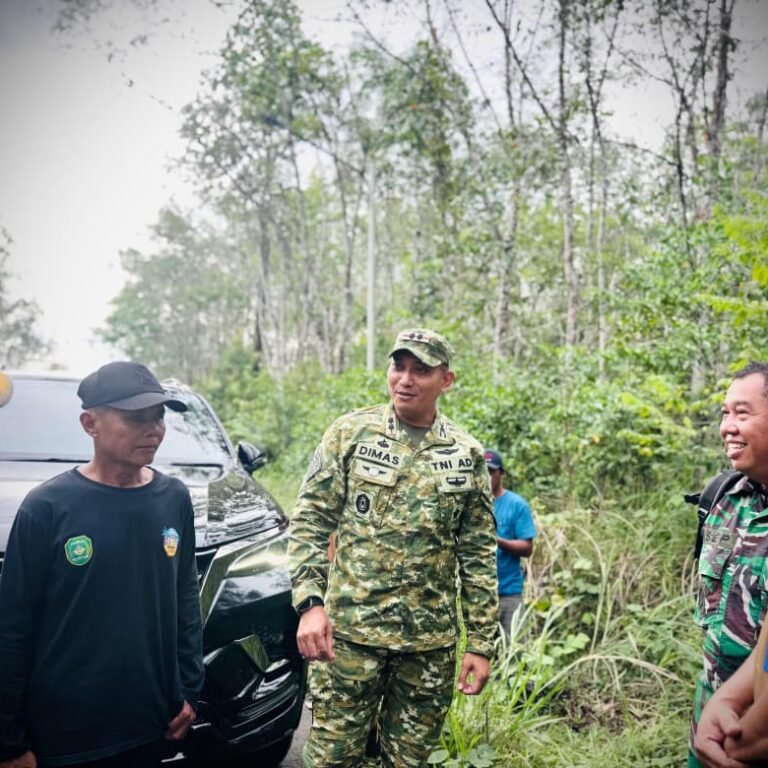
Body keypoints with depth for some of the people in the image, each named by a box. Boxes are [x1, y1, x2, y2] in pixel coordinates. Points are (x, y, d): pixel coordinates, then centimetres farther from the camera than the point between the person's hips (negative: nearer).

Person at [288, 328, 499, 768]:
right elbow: (309, 523, -2)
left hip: (431, 642, 2)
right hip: (350, 631, -2)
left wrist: (482, 644, 3)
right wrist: (311, 604, -13)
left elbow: (479, 557, 6)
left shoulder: (468, 457, 3)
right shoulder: (350, 434, -2)